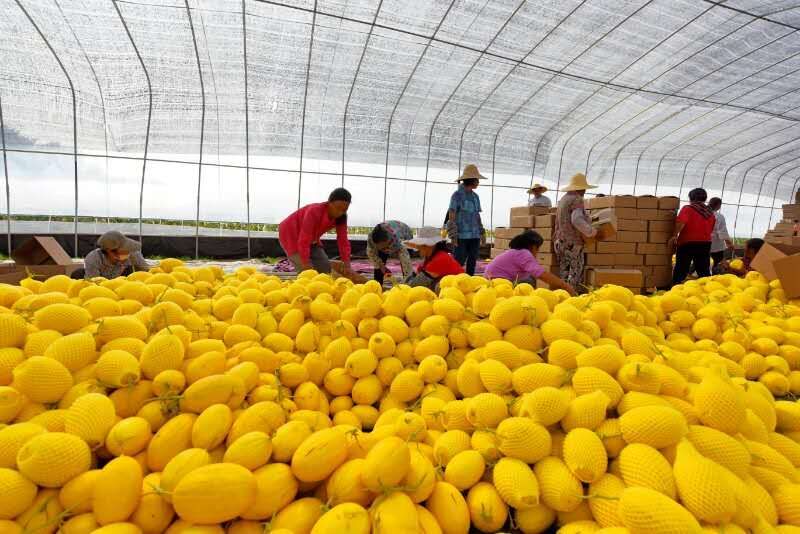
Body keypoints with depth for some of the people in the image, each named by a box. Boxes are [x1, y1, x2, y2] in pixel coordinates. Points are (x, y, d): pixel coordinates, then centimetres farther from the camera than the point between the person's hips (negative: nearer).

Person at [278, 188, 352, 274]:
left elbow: (343, 241, -16)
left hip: (311, 239, 8)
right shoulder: (314, 212, -36)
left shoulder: (341, 218, -16)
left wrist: (347, 267, -24)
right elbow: (304, 241, -38)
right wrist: (306, 266, -40)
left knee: (326, 269, 0)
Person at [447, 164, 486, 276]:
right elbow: (451, 217, -7)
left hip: (475, 235, 6)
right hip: (462, 236, -6)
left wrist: (482, 233, 18)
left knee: (472, 262, 7)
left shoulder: (475, 196, 14)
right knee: (459, 262, -7)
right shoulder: (457, 195, -5)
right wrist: (453, 235, -12)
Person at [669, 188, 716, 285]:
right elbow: (711, 230, 15)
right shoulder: (710, 212, 10)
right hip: (705, 243, 5)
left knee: (680, 270, 1)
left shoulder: (687, 208, -6)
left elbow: (681, 223, -22)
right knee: (704, 270, 11)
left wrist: (674, 236, -20)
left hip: (687, 242, -4)